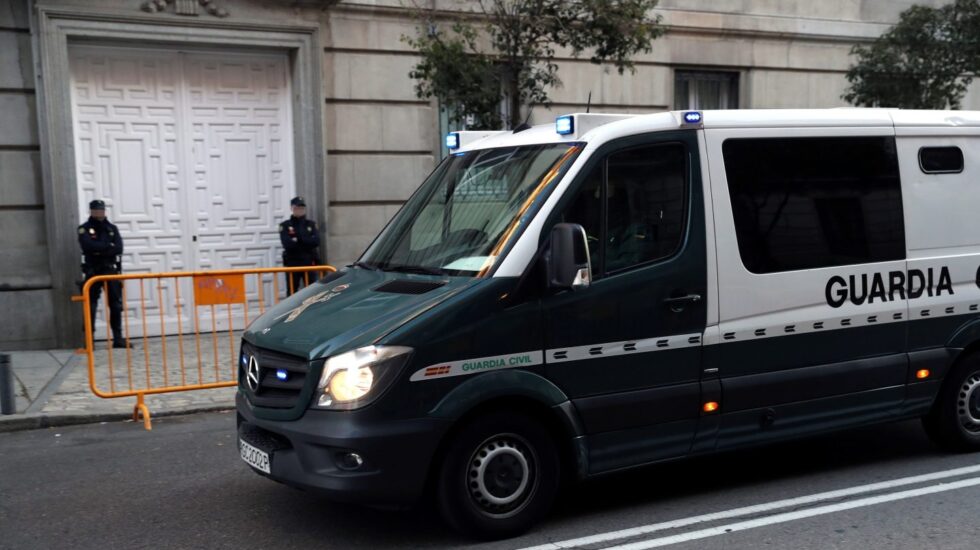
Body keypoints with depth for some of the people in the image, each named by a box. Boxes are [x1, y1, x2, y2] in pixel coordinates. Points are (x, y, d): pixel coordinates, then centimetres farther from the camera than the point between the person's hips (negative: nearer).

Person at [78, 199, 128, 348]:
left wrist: (100, 250, -13)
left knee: (116, 305, 3)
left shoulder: (112, 228, 12)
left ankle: (118, 338, 9)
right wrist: (109, 246, -10)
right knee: (91, 306, -4)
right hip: (93, 272, -3)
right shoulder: (84, 229, 3)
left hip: (111, 270, 3)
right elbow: (89, 246, -17)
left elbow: (119, 248, -3)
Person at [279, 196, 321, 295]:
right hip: (292, 263, -2)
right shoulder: (285, 226, 3)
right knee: (292, 293, -1)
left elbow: (316, 242, -6)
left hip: (309, 262, 2)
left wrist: (297, 239, -11)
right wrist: (306, 241, -8)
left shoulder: (311, 224, 11)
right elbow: (287, 243, -12)